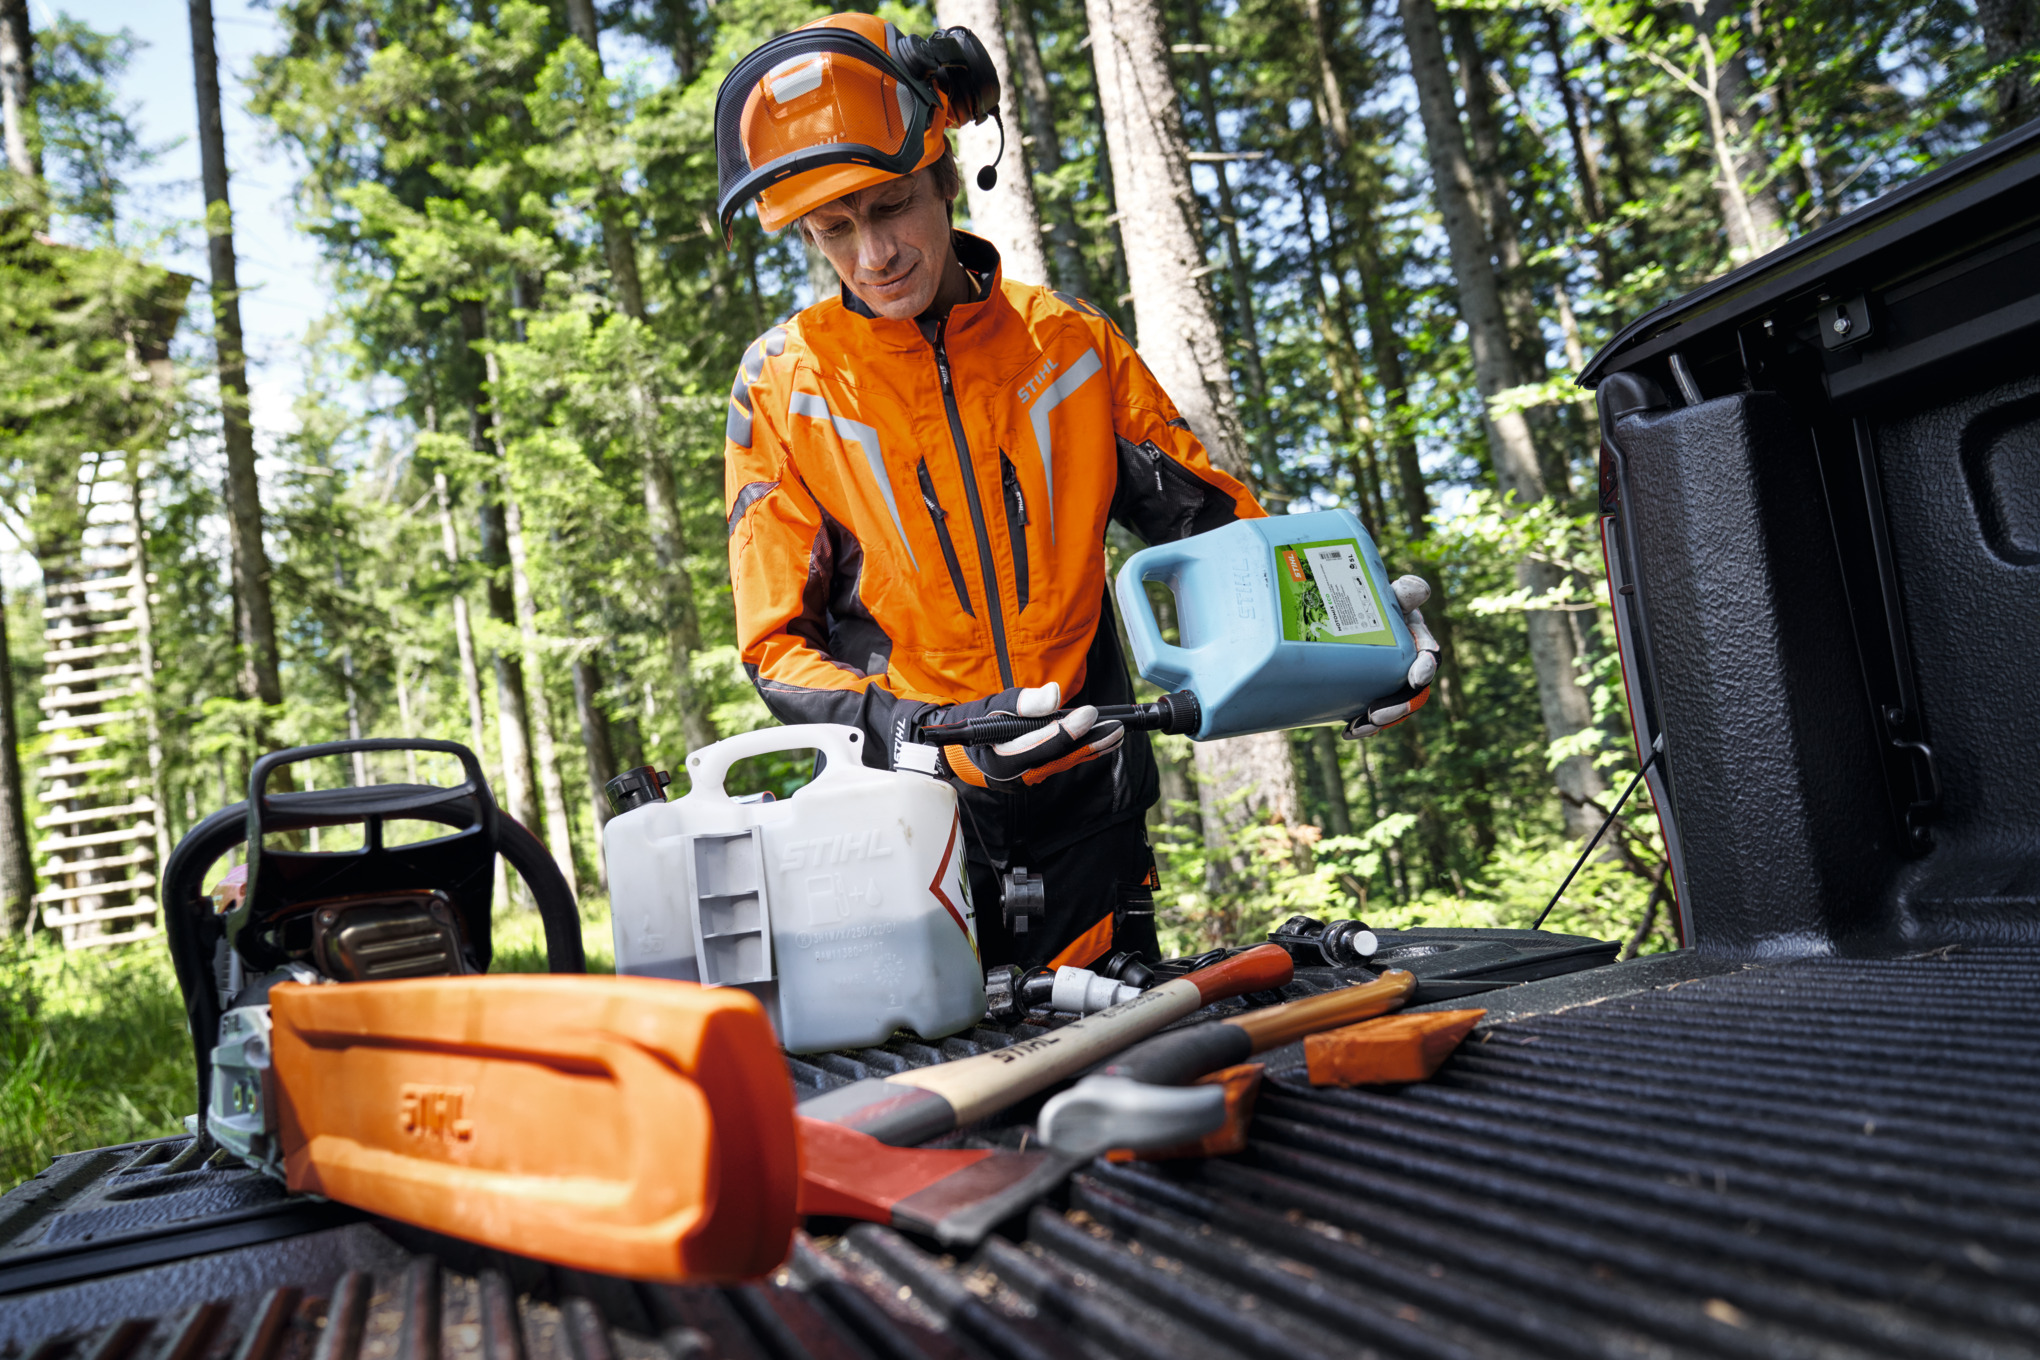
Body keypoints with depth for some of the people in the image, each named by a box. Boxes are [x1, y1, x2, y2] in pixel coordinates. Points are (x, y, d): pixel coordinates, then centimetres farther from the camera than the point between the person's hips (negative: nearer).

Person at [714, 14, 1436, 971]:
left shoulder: (1068, 340, 2)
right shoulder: (783, 383, -3)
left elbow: (1214, 519, 8)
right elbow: (780, 649, -6)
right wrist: (940, 740, -22)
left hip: (1088, 821, 2)